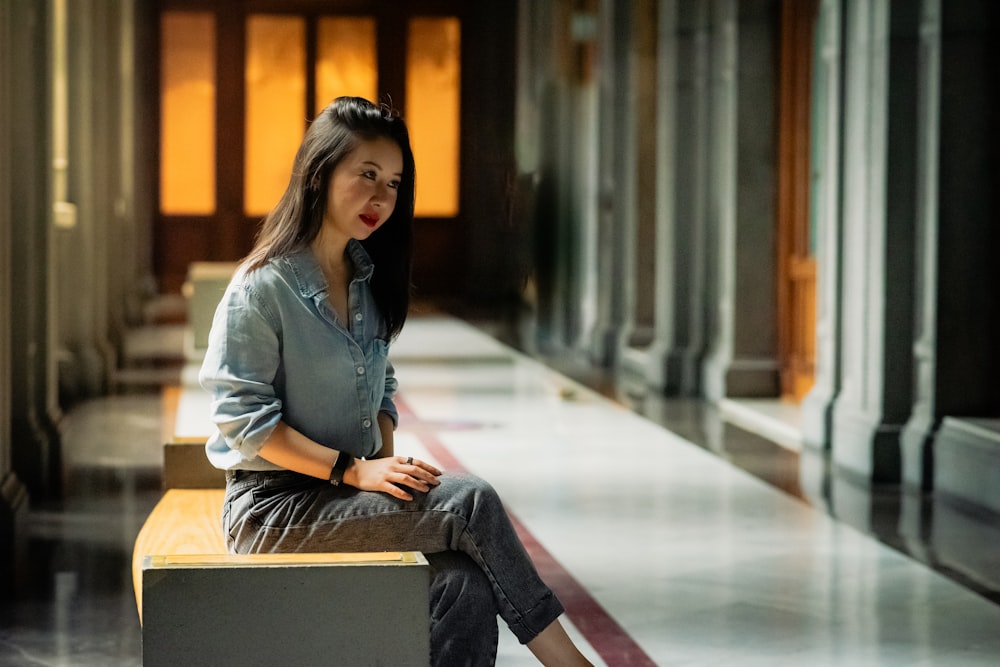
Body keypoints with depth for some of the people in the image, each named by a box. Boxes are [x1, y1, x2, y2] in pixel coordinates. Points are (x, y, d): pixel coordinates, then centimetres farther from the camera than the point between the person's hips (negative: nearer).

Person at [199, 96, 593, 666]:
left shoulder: (368, 282, 13)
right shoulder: (264, 287, -11)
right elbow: (244, 419, -14)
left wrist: (387, 464, -1)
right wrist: (353, 470, -20)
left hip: (347, 501, 7)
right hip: (274, 507, -6)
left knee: (465, 586, -24)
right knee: (471, 501, -23)